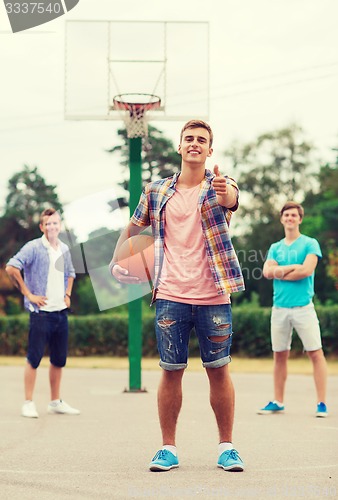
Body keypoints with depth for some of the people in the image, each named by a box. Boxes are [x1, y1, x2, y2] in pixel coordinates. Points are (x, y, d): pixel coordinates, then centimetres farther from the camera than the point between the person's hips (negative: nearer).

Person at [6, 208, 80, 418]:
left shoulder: (64, 249, 12)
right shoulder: (34, 247, -7)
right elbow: (11, 267, -17)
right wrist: (28, 294, -15)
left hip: (61, 312, 6)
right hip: (41, 311, -6)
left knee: (59, 359, 10)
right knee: (34, 358, -3)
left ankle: (56, 402, 20)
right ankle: (28, 403, 4)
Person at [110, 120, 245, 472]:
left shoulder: (219, 185, 1)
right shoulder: (156, 191, 9)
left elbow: (231, 200, -24)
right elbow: (133, 227, 23)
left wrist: (225, 192, -46)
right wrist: (116, 260, 14)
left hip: (214, 296, -1)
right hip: (170, 296, 1)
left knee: (219, 370, 6)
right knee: (171, 371, 5)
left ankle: (226, 446, 16)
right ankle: (168, 447, 15)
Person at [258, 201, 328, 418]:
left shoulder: (310, 244, 3)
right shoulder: (275, 248, 15)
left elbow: (307, 270, -13)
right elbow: (267, 271, 0)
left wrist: (280, 272, -4)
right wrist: (293, 267, -11)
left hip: (303, 307, -4)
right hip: (279, 308, 4)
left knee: (316, 353, -6)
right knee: (280, 355, 8)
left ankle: (322, 403, -3)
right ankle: (278, 402, 16)